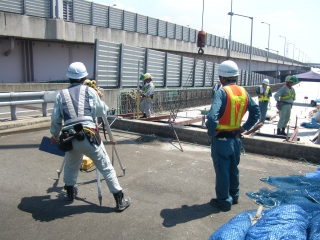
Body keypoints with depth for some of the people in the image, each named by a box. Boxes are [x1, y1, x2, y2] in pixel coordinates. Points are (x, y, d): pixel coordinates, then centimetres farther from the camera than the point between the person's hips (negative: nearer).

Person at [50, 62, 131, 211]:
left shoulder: (61, 95, 11)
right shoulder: (89, 91, 6)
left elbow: (55, 119, 11)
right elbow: (102, 111, 9)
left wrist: (55, 135, 27)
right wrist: (99, 98, 28)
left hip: (70, 139, 3)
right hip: (89, 137, -3)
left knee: (70, 166, 30)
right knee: (106, 168, 5)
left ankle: (70, 192, 45)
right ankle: (120, 200, 8)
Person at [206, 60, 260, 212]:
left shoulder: (222, 92, -20)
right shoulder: (243, 92, 3)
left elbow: (212, 116, -31)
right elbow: (256, 112, 12)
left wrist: (211, 133, -16)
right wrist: (245, 127, 12)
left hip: (221, 139, -7)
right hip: (236, 138, 7)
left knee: (222, 171, 7)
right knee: (233, 168, 21)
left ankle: (224, 201, 20)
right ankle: (234, 196, 37)